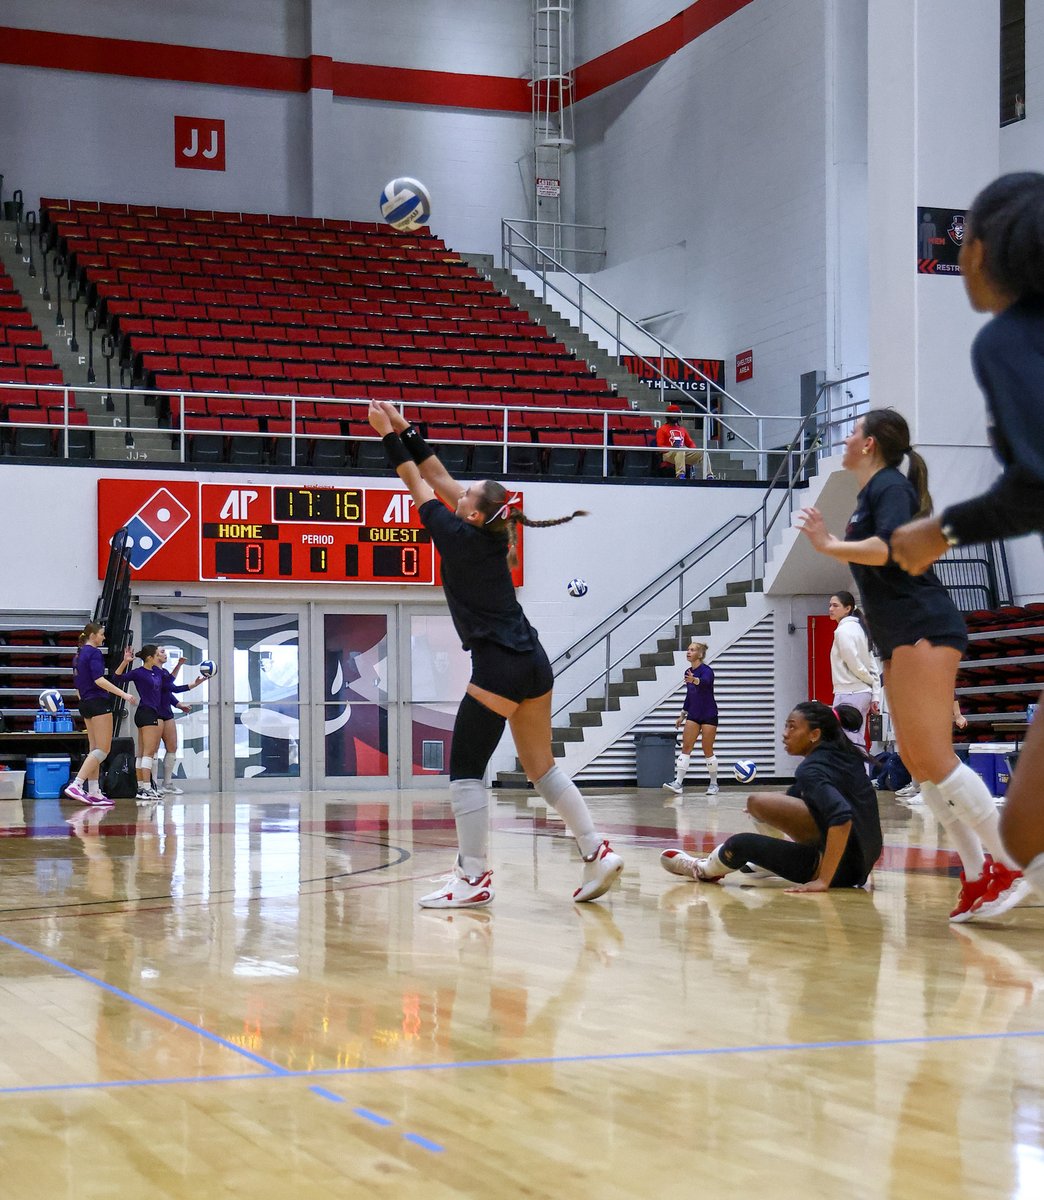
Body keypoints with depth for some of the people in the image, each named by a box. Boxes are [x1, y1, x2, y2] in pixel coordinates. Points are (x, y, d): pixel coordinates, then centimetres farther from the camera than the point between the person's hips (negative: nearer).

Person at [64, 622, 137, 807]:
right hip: (98, 703, -10)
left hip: (85, 704, 10)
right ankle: (76, 785, -21)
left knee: (94, 749, 10)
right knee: (103, 749, -10)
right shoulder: (94, 653, -11)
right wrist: (123, 694, -25)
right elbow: (99, 679, -22)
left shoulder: (79, 655, 17)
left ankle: (94, 792, 6)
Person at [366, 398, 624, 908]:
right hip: (534, 663, 8)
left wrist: (388, 435, 13)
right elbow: (439, 477, 19)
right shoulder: (492, 537, 11)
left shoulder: (459, 538, -8)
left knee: (465, 770, -2)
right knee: (541, 767, 13)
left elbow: (418, 485, 3)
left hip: (498, 668, -8)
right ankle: (597, 852, 8)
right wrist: (403, 429, 21)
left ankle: (473, 879, -4)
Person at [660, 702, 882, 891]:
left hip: (843, 869, -9)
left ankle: (705, 870, 25)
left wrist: (823, 881, -32)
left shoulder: (812, 770, -16)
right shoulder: (847, 754, 8)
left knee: (741, 844, -4)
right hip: (863, 860, 9)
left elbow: (841, 817, -31)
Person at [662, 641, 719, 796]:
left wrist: (694, 680, -63)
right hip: (693, 715, 7)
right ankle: (678, 783, -7)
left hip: (708, 715, -7)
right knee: (685, 748, -3)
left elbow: (705, 682, -41)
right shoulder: (688, 672, 6)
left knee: (708, 751, -1)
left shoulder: (706, 670, -17)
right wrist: (682, 716, 21)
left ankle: (713, 784, 13)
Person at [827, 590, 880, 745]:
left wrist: (871, 680, 4)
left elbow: (854, 665, -13)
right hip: (863, 693, 9)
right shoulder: (858, 628, 16)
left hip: (848, 694, -9)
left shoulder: (843, 630, -11)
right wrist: (875, 695, 11)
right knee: (857, 745, 11)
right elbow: (872, 665, 14)